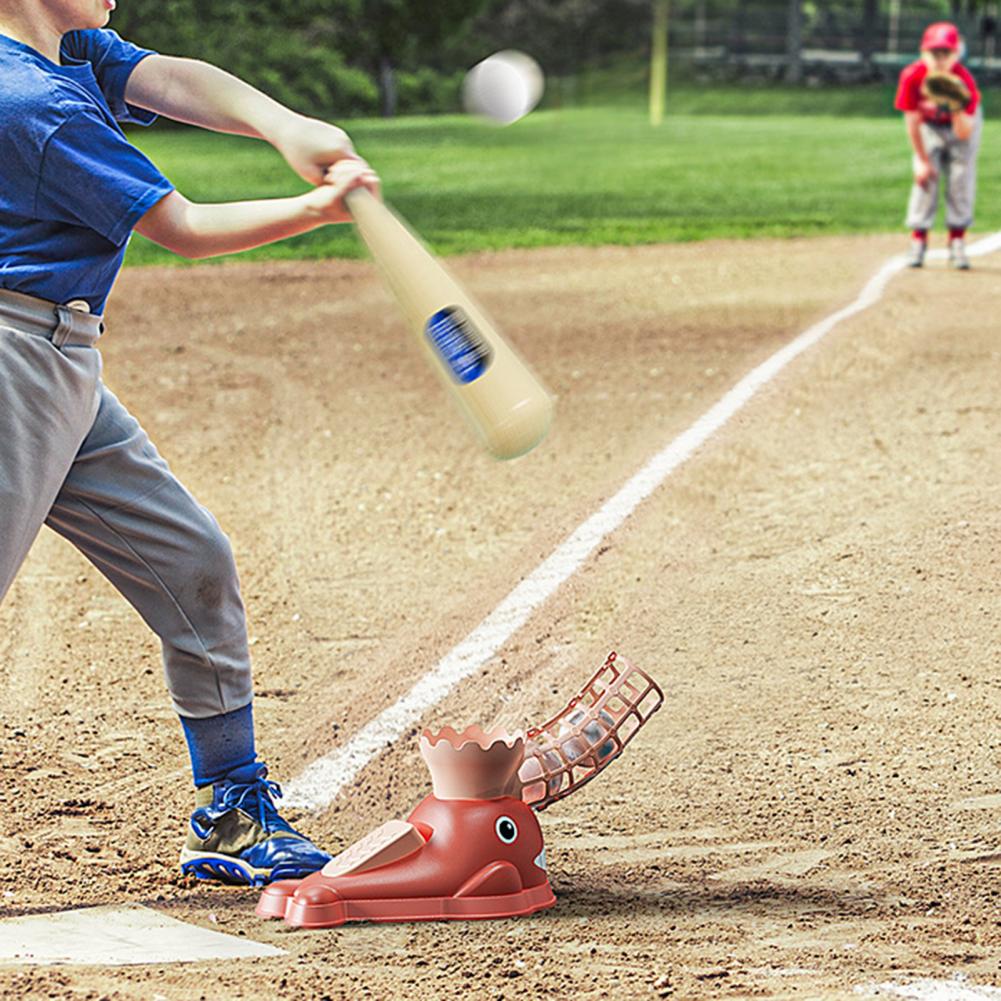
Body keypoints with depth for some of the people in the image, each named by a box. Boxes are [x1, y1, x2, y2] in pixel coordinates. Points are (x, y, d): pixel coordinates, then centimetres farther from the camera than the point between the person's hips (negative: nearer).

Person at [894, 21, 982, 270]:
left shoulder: (964, 81, -34)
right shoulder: (912, 77, -31)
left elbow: (964, 134, -33)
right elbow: (912, 121, -17)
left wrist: (958, 111, -53)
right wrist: (922, 160, -13)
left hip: (962, 123, -1)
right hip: (929, 127, 1)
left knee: (961, 180, -7)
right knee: (925, 179, -9)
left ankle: (957, 244, 2)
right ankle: (918, 240, -1)